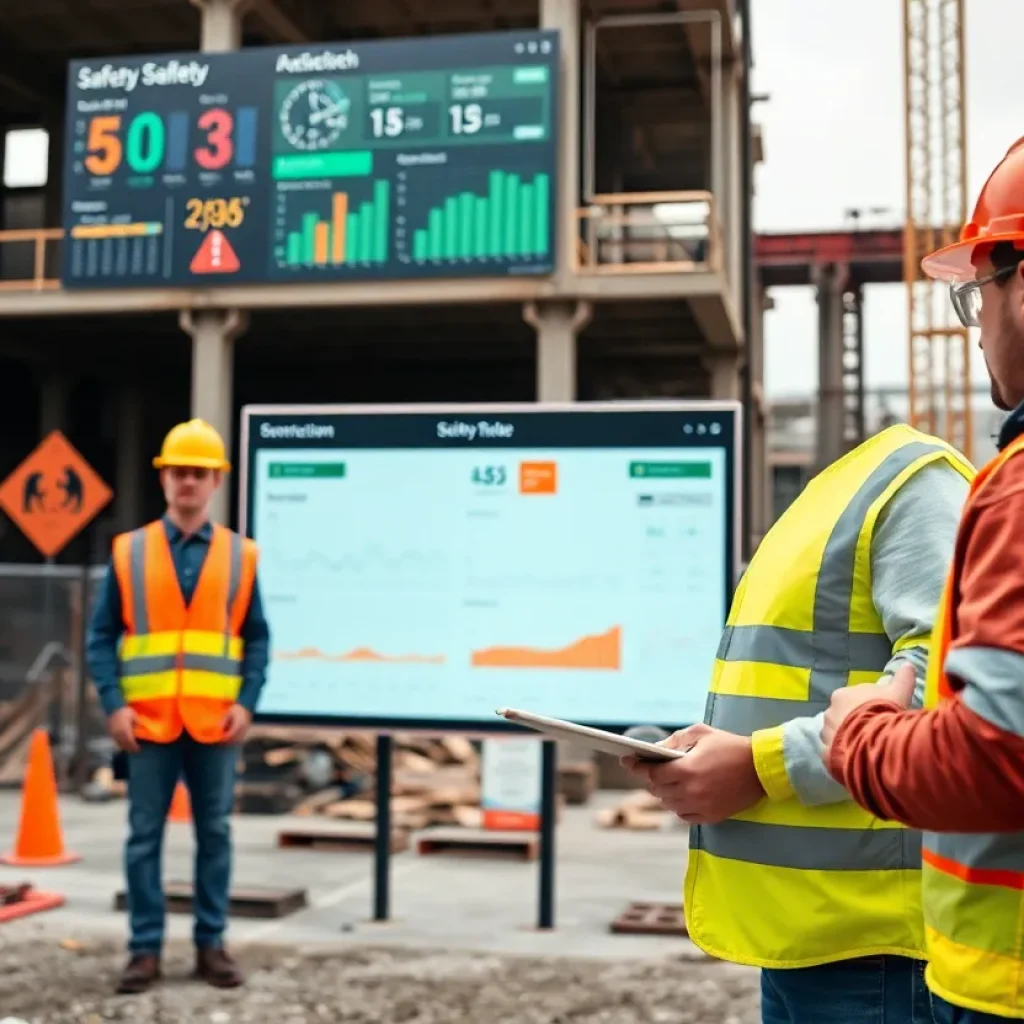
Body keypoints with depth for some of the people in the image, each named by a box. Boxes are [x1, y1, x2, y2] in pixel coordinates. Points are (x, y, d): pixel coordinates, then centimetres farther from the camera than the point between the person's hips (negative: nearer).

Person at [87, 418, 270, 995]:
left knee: (215, 833, 8)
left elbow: (256, 639, 5)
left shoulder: (241, 555, 5)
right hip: (148, 722, 0)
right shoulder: (129, 552, 4)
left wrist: (247, 703, -6)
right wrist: (114, 703, -8)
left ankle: (211, 943, 18)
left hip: (216, 723, 0)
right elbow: (103, 636, 3)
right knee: (144, 836, 5)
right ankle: (146, 948, 14)